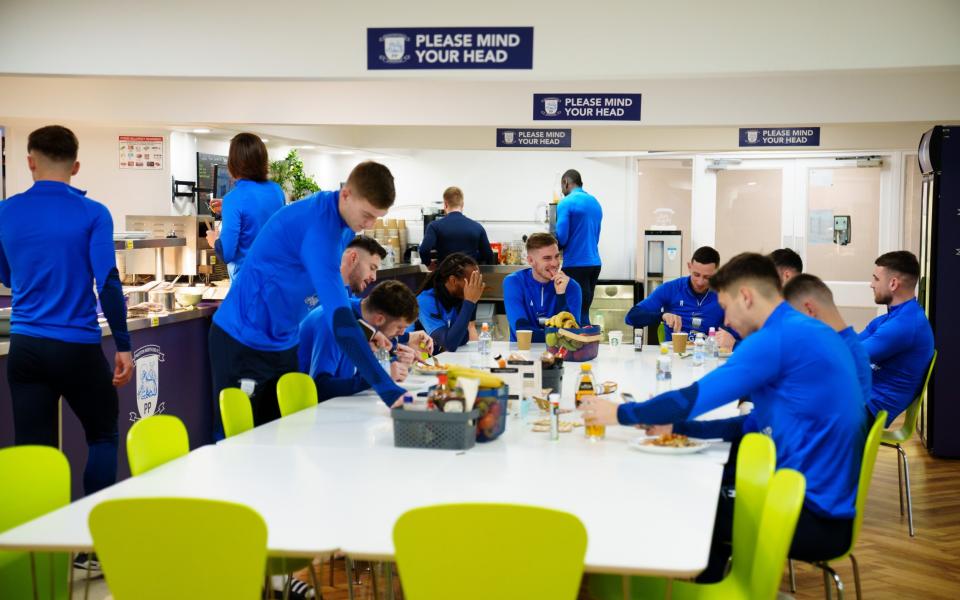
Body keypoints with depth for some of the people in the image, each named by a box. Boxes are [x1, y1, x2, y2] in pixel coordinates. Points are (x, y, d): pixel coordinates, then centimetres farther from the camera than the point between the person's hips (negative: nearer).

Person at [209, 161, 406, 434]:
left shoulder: (342, 219, -1)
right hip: (245, 343, -9)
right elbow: (339, 315, -37)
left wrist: (368, 330, 1)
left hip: (283, 342, 9)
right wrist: (386, 387, -40)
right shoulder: (319, 225, -29)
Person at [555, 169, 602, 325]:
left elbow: (561, 237, -14)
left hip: (575, 264, -7)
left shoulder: (566, 203, -9)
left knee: (578, 315, -4)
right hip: (594, 263, 7)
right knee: (584, 311, 12)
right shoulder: (595, 203, 14)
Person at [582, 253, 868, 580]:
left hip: (816, 516, -9)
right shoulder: (809, 332, 12)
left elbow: (694, 397, -16)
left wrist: (620, 414, -2)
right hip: (827, 504, 9)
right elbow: (762, 420, 16)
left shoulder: (779, 338, -18)